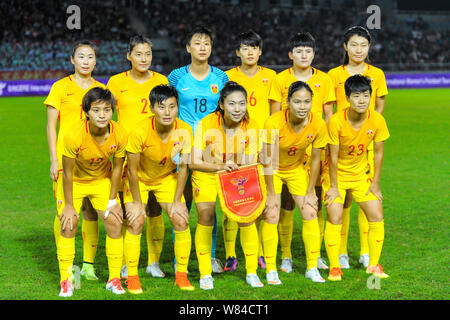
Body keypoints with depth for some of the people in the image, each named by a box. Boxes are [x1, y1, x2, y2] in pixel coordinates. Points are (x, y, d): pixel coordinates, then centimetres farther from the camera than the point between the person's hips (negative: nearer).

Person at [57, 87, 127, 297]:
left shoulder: (120, 134, -25)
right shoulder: (74, 135, -33)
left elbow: (117, 168, -8)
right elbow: (68, 172, -20)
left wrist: (112, 201, -4)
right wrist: (69, 205, -14)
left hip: (102, 180, 2)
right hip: (75, 181, -2)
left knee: (115, 222, -6)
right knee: (68, 224, -13)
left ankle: (114, 279, 8)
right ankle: (66, 281, 1)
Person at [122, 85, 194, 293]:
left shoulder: (184, 131, -23)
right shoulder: (140, 131, -31)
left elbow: (183, 168, -10)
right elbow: (132, 169, -20)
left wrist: (177, 201, -10)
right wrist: (137, 203, -16)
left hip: (167, 178, 2)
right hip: (139, 179, -2)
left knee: (181, 221, -9)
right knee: (136, 222, -16)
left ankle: (181, 275, 6)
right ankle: (132, 277, -2)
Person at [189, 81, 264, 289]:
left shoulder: (251, 127, -17)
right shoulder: (206, 124, -23)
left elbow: (250, 165, -12)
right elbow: (194, 162, -23)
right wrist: (220, 166, -38)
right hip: (206, 173, -1)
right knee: (205, 219, -13)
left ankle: (252, 273, 4)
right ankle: (205, 274, 2)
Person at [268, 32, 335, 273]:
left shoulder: (324, 79, 7)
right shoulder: (280, 80, 3)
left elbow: (328, 115, 9)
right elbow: (275, 117, 3)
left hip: (315, 147, 1)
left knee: (315, 203, 3)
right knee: (287, 203, 1)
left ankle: (315, 254, 14)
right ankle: (286, 256, 9)